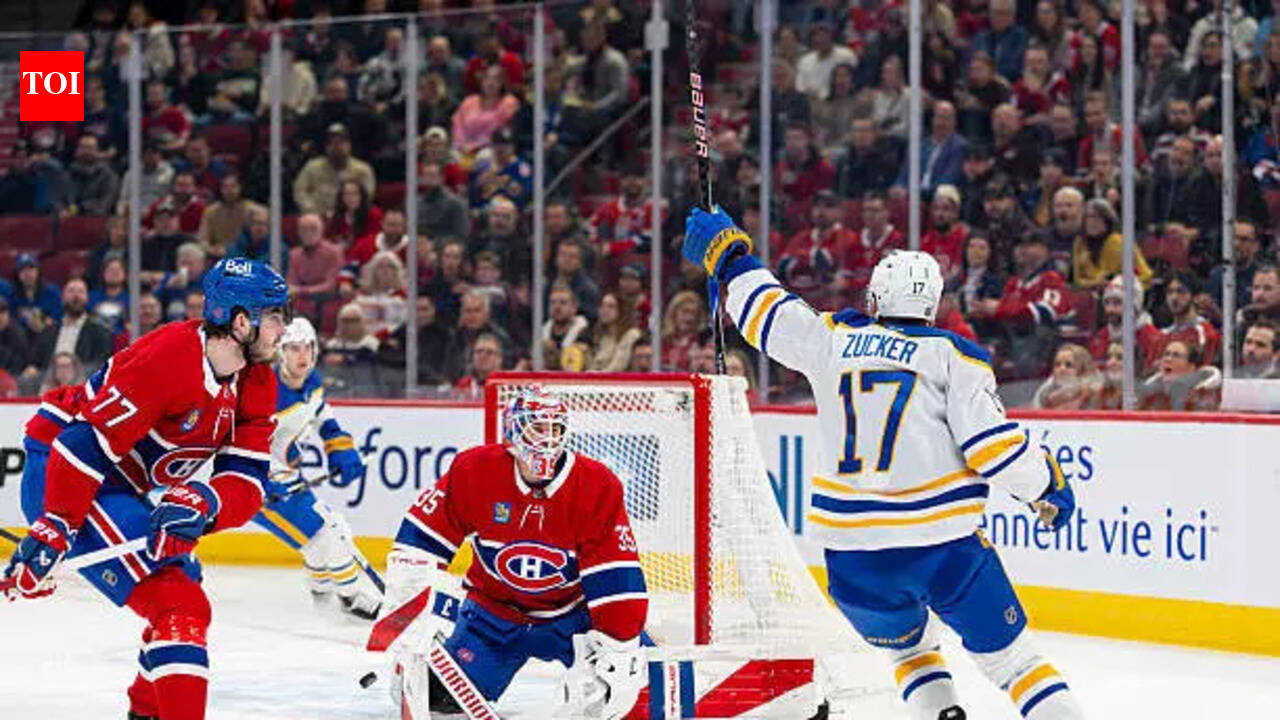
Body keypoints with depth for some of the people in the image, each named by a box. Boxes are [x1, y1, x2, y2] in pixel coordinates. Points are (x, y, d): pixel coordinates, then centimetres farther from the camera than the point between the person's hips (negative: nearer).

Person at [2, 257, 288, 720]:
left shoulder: (256, 386, 0)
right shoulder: (169, 358, -27)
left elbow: (246, 483, -6)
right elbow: (87, 443, -29)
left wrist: (205, 504, -28)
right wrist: (52, 530, -31)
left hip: (130, 488, 10)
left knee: (185, 596, 20)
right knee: (178, 606, -19)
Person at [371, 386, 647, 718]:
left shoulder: (598, 486, -17)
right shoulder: (472, 471, -15)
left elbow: (615, 577, -19)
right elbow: (423, 537, -7)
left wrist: (619, 648, -24)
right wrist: (405, 597, -14)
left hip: (572, 612, 0)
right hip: (494, 612, 0)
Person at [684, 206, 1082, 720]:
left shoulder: (833, 341, 8)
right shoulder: (952, 356, 0)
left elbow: (768, 315, 19)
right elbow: (990, 441, -8)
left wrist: (727, 254, 34)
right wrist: (1047, 484, 6)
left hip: (852, 549, 3)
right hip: (943, 542, -3)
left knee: (907, 648, 25)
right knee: (1007, 654, 6)